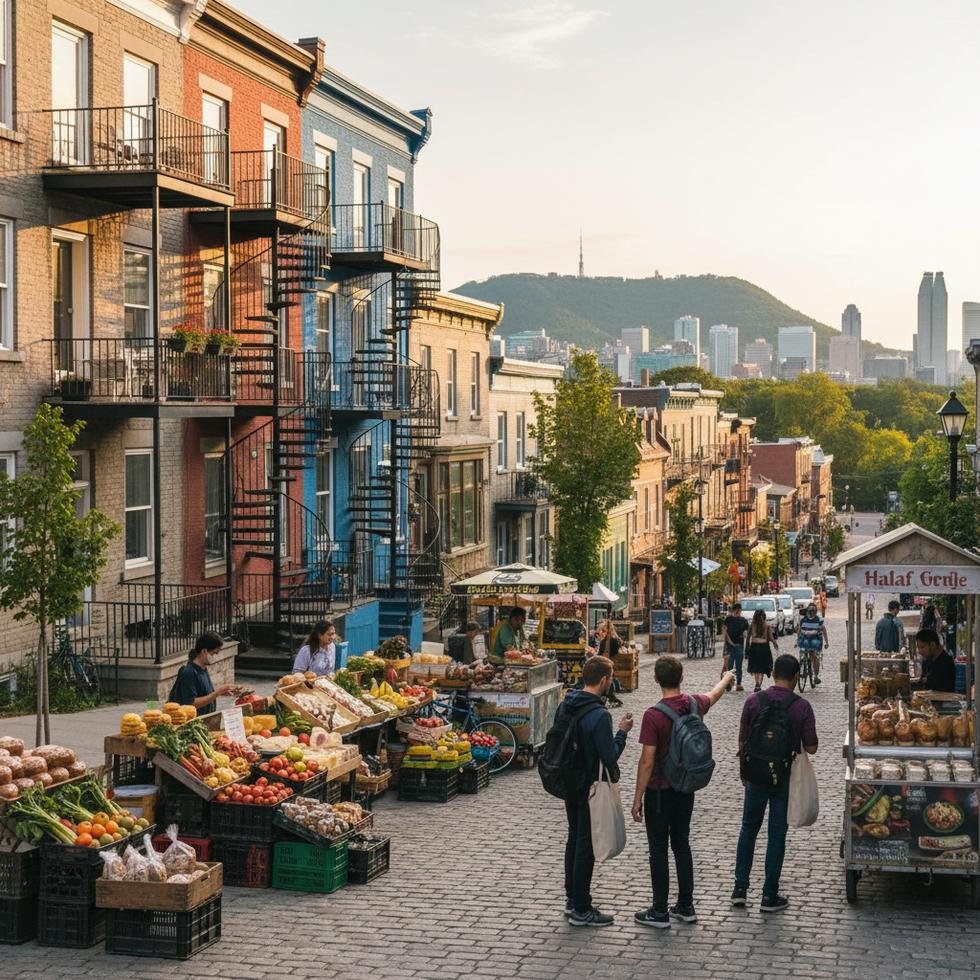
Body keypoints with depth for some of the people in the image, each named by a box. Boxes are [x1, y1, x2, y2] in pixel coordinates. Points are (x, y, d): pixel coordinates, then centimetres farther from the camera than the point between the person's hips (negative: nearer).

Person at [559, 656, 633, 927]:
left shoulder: (565, 706, 2)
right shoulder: (599, 715, -24)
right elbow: (610, 756, -21)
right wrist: (622, 731, -7)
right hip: (591, 789, -8)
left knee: (574, 839, 20)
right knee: (586, 846, 1)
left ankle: (572, 899, 30)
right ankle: (581, 910, 9)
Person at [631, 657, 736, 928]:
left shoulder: (653, 715, -21)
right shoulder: (694, 704, -3)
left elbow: (647, 762, -20)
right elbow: (713, 696, 23)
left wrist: (637, 798, -11)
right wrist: (726, 679, 45)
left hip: (660, 792, -6)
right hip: (686, 789, 6)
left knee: (659, 850, 3)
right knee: (682, 845, 17)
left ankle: (660, 912, 9)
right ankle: (686, 906, 23)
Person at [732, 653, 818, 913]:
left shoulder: (753, 701, -8)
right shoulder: (802, 707, -11)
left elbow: (742, 742, -1)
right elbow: (811, 748, -9)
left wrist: (744, 772, 13)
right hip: (786, 778, -1)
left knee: (748, 830, 17)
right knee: (777, 835, 7)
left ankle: (740, 887, 16)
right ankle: (770, 896, 11)